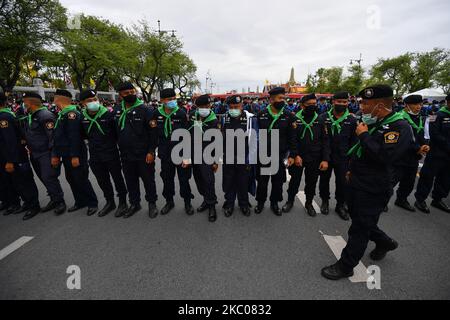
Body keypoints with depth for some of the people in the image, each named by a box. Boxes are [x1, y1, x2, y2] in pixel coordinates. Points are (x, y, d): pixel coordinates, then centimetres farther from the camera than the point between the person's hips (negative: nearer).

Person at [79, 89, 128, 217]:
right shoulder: (82, 117, 1)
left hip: (111, 155, -5)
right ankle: (109, 202, 34)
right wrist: (93, 140, 7)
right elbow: (83, 135, 17)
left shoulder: (108, 114, -12)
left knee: (118, 179, 7)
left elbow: (117, 132, -5)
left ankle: (123, 203, 22)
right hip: (95, 157, 5)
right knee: (102, 181, 16)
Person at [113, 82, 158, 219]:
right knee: (130, 181, 16)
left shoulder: (144, 109, -9)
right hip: (126, 155, 5)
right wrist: (119, 148, 12)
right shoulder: (117, 111, 8)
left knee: (148, 180, 8)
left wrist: (151, 151, -16)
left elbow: (153, 132, -12)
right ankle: (134, 203, 33)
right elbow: (114, 131, 17)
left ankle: (152, 203, 25)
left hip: (144, 155, -5)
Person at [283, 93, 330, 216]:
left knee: (311, 182, 13)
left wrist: (325, 159, -8)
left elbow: (325, 141, -1)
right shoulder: (295, 119, -5)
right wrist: (295, 155, -15)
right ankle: (290, 200, 33)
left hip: (315, 159, 2)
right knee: (294, 180, 11)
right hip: (297, 158, -1)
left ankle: (309, 203, 35)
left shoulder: (320, 120, 0)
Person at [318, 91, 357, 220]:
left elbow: (354, 141, 2)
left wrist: (351, 157, -2)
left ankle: (340, 205, 28)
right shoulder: (324, 118, -5)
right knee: (324, 179, 14)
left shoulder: (352, 120, -1)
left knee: (342, 182, 9)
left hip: (342, 158, 0)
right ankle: (325, 201, 35)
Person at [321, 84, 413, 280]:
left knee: (359, 229, 4)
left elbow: (384, 156, -33)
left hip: (373, 190, -9)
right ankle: (385, 242, 49)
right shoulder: (373, 124, 7)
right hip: (357, 183, 9)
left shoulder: (399, 127, -19)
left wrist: (363, 135, -23)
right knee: (358, 219, 25)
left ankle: (346, 266, 19)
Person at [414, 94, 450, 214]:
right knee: (428, 177, -1)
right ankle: (420, 199, 10)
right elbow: (435, 135, -16)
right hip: (437, 153, -7)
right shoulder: (439, 116, -8)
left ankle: (437, 199, 28)